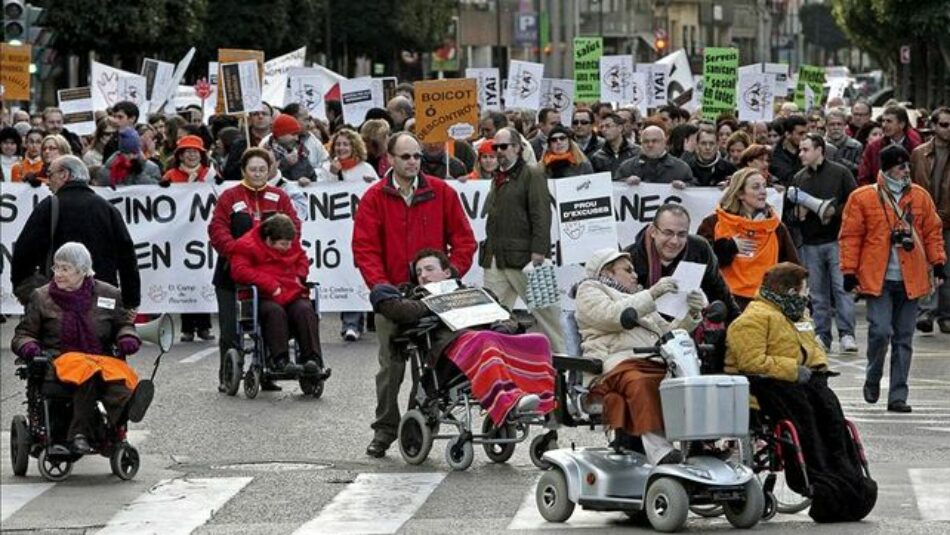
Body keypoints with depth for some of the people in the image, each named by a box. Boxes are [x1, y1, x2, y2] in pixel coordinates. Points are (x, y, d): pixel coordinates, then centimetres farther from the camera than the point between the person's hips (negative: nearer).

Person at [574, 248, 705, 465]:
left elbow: (667, 332, 32)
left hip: (656, 363, 6)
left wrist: (691, 315, 15)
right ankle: (656, 445, -54)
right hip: (618, 362, -6)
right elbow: (613, 316, -2)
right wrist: (651, 294, -7)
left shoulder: (639, 299, 41)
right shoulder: (589, 290, 20)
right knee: (641, 383, -40)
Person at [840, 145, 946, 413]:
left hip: (910, 280, 3)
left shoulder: (920, 197, 8)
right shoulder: (862, 198, -2)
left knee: (904, 339, 5)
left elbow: (932, 231, 15)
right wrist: (849, 271, -5)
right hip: (878, 280, -3)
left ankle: (898, 396, 10)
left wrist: (937, 262, 7)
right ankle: (872, 379, 13)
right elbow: (850, 236, -1)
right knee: (880, 331, -15)